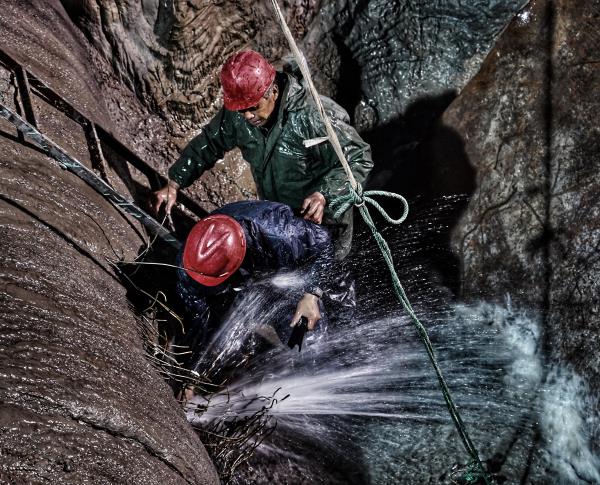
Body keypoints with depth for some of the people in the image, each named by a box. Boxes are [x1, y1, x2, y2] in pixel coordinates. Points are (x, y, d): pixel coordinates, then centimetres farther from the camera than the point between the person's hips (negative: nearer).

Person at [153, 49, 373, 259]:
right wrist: (173, 184, -11)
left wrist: (324, 194, -42)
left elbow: (359, 159, -28)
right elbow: (208, 144, -2)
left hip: (321, 219, -5)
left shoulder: (315, 118, -35)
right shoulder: (236, 114, -17)